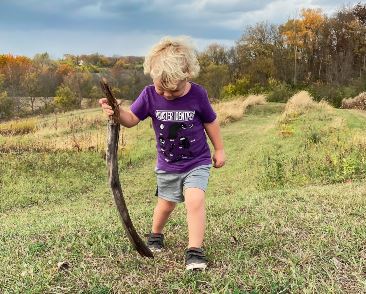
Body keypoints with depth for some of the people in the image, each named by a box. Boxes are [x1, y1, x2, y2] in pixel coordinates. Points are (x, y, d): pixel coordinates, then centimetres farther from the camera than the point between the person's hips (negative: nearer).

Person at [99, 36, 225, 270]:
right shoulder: (149, 95, -15)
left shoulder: (198, 94, -17)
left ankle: (195, 251, -12)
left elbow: (211, 122, -3)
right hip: (167, 166, 2)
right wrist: (116, 111, -31)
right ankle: (156, 235, 46)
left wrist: (219, 150, 4)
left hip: (198, 162, -2)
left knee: (195, 200, -22)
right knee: (166, 205, 18)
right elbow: (131, 119, -10)